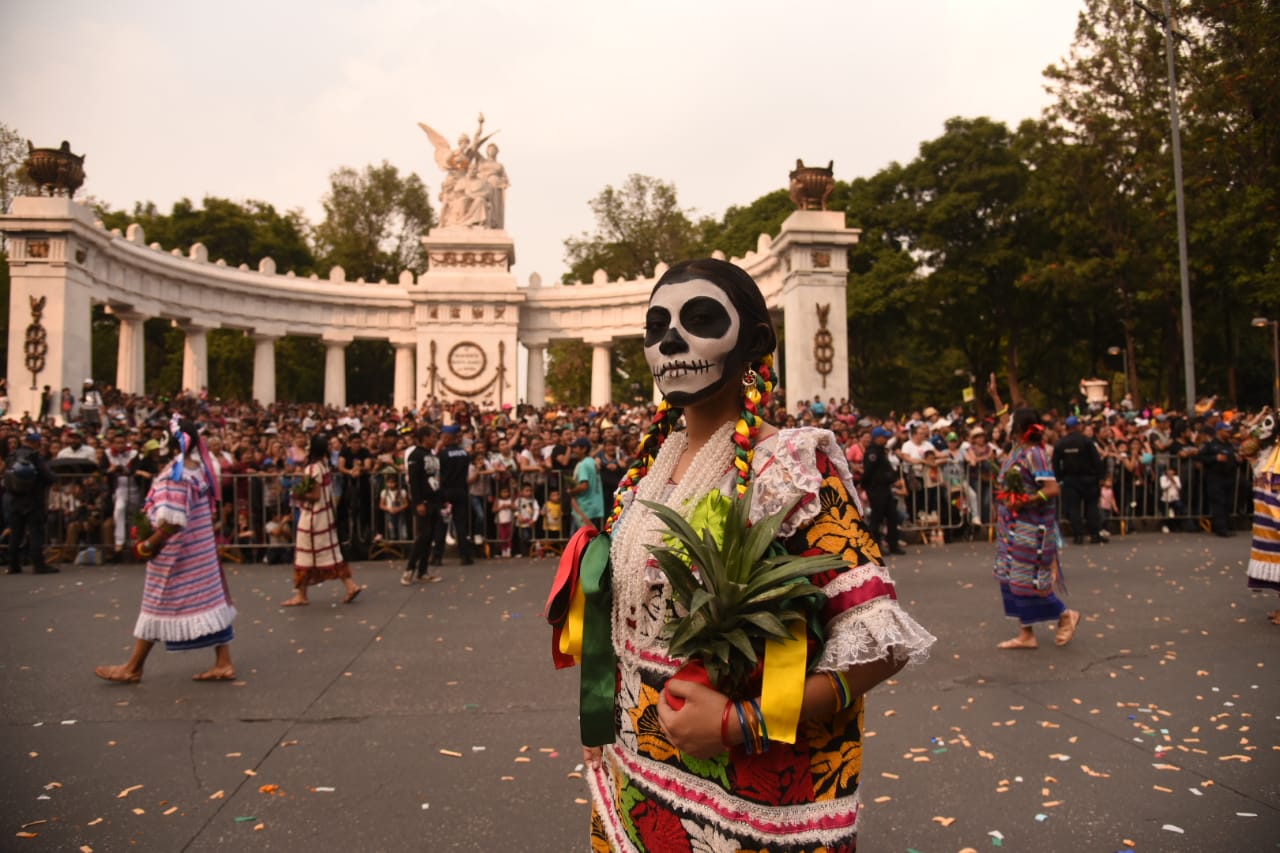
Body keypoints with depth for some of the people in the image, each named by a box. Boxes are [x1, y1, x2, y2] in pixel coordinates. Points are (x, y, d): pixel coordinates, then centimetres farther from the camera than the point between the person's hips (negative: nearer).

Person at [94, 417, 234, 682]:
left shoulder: (175, 472, -19)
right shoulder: (199, 468, 6)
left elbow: (172, 521, -22)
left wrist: (150, 544, -9)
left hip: (176, 549, -8)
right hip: (201, 548, 8)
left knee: (159, 604, 5)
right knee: (209, 599, 7)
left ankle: (133, 668, 21)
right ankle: (223, 663, 9)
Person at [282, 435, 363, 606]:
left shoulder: (312, 469, -18)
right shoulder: (325, 465, 8)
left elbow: (315, 496, -19)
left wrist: (299, 495, -8)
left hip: (312, 516, -8)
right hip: (325, 514, 8)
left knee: (306, 554, 2)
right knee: (330, 552, 11)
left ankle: (301, 596, 11)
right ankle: (351, 586, 6)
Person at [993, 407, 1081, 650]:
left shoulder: (1034, 453, -17)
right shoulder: (1016, 451, 7)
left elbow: (1052, 489, -24)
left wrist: (1024, 502, -23)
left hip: (1029, 528, -9)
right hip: (1013, 526, 9)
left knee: (1027, 580, -1)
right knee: (1014, 578, 10)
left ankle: (1066, 615, 20)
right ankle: (1025, 634, 17)